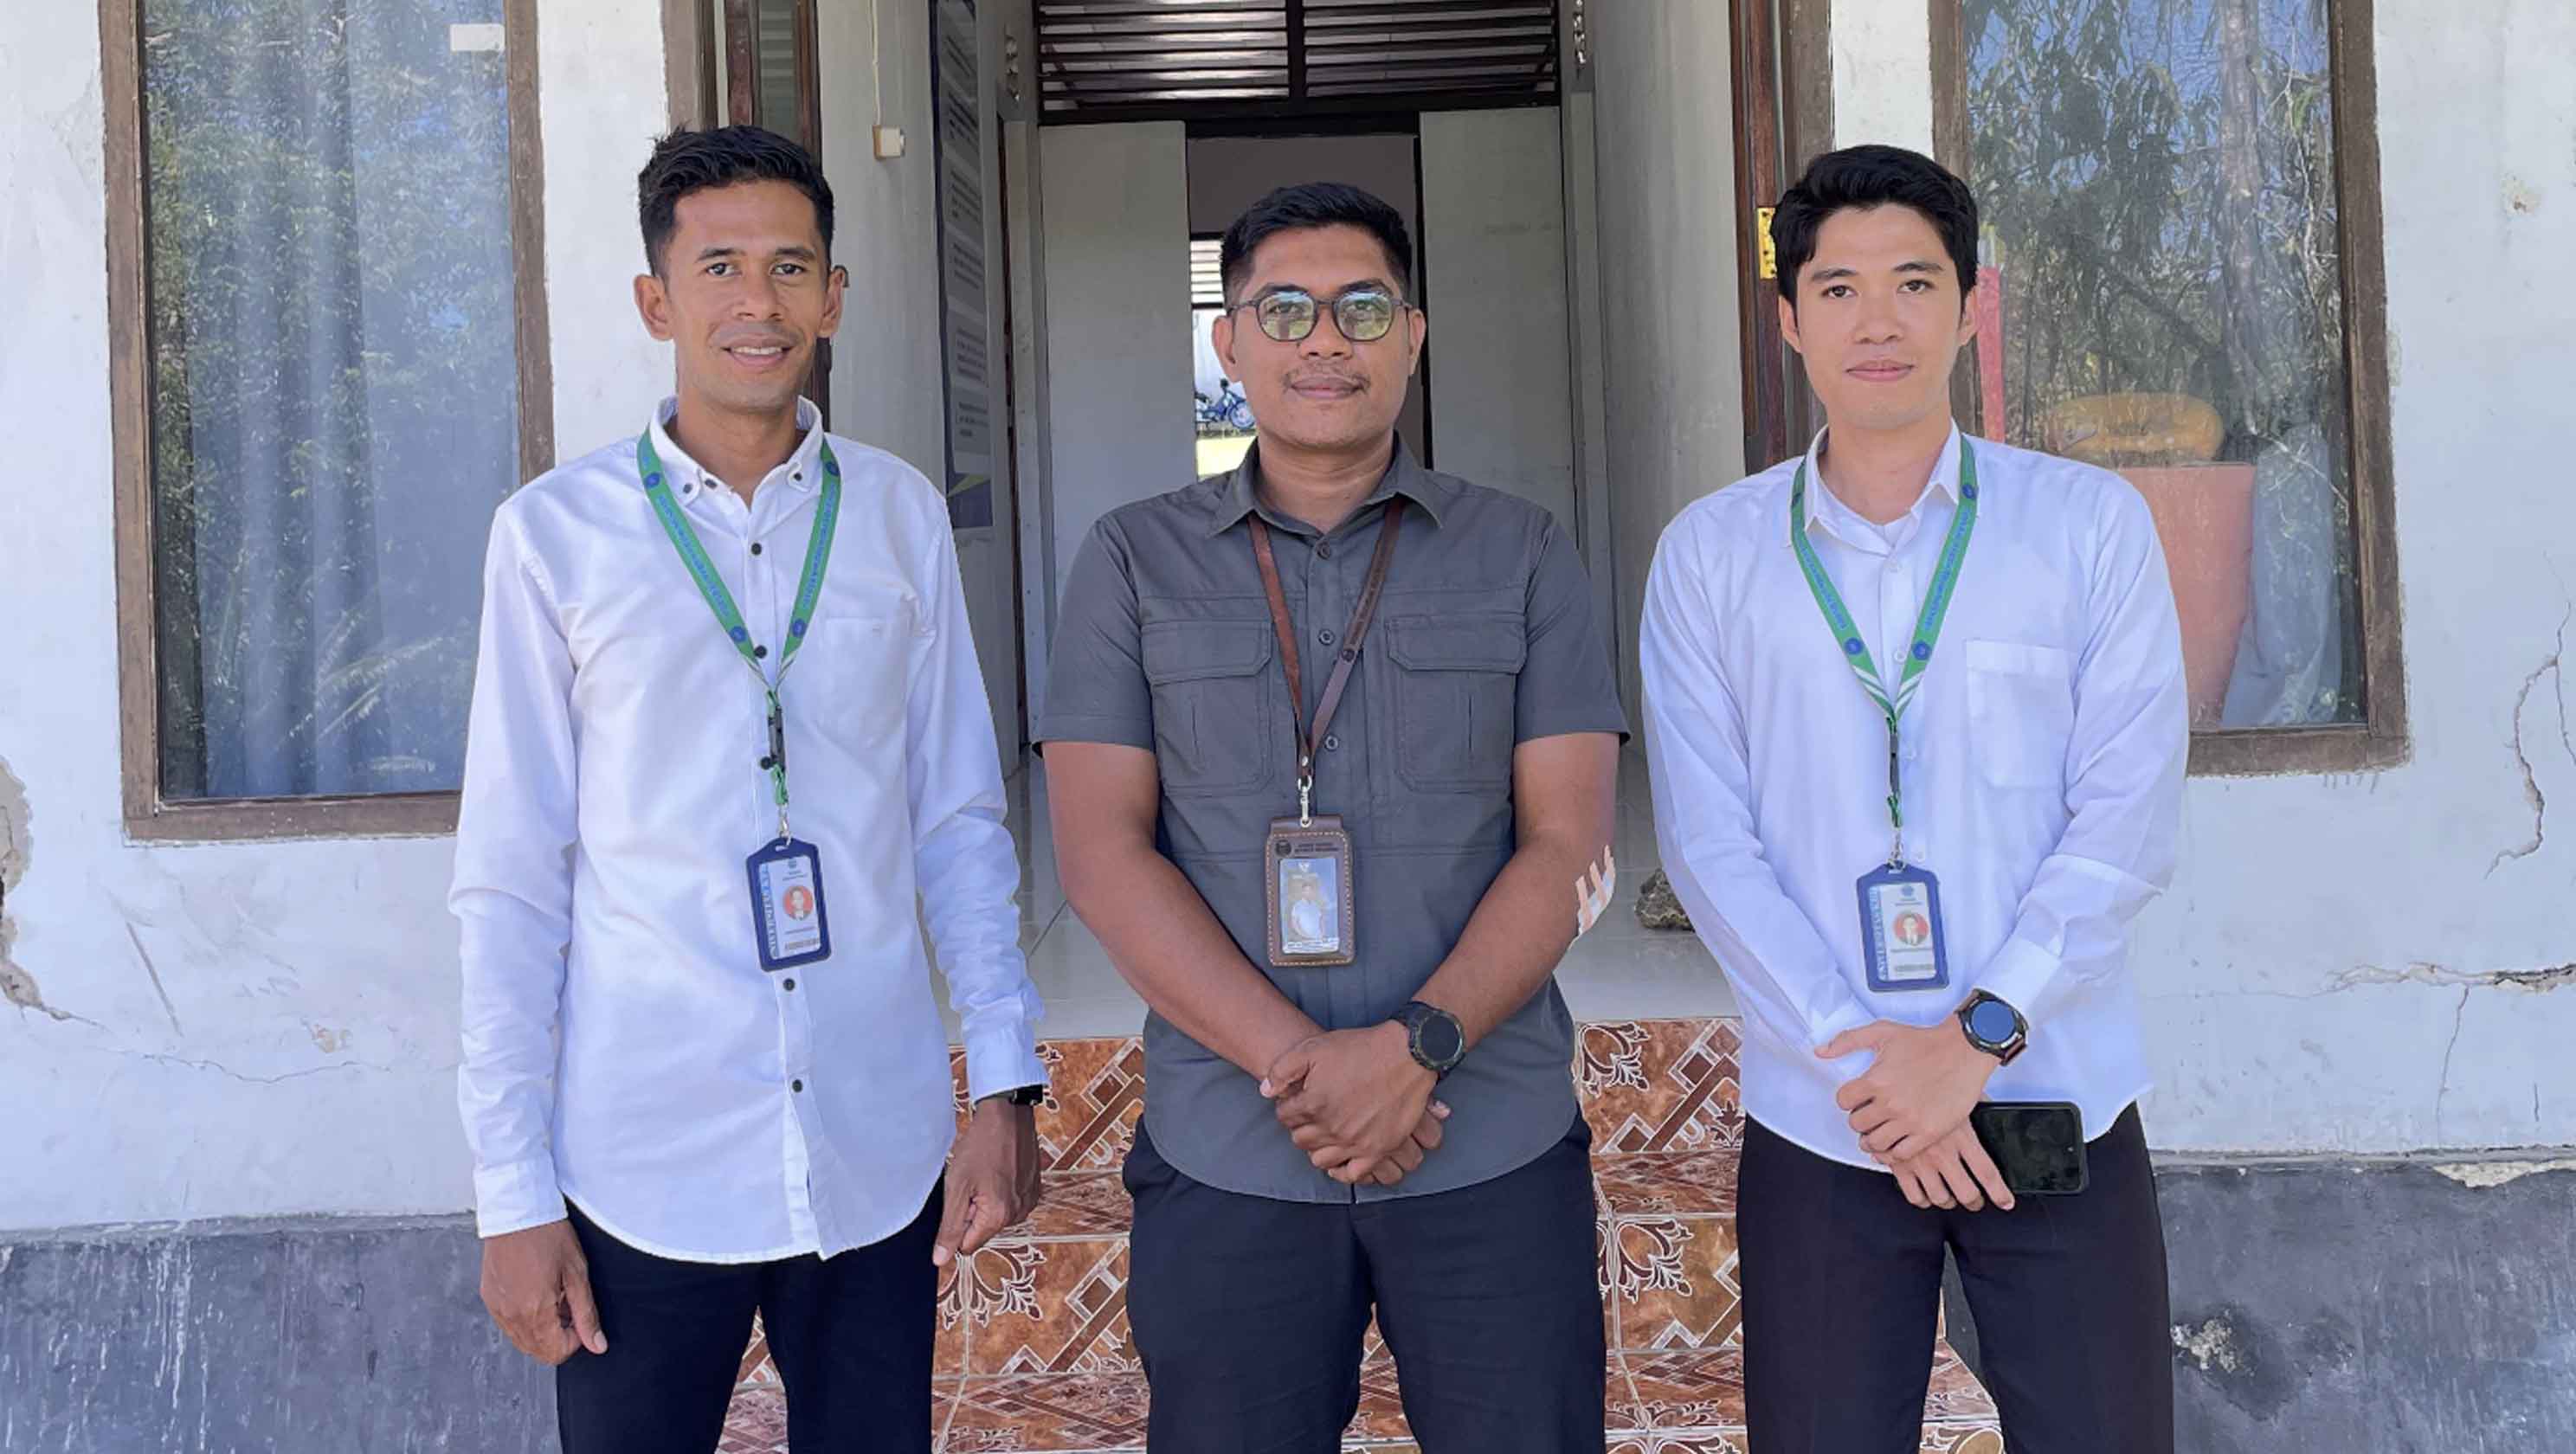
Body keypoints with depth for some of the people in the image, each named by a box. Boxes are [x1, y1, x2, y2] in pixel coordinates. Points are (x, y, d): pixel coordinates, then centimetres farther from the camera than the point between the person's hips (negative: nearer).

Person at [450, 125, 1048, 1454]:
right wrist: (512, 1190, -3)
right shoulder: (556, 532, -2)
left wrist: (1005, 1083, 0)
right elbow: (509, 880, -1)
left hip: (879, 1157, 2)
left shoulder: (899, 515, 4)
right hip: (643, 1167, -2)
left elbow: (959, 824, 7)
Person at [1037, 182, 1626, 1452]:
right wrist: (1297, 1063, -13)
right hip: (1224, 1158, 0)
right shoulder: (1134, 562, 6)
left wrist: (1417, 1043, -16)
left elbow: (1566, 841, -1)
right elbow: (1103, 854, -3)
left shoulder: (1521, 557, 6)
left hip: (1495, 1152, 0)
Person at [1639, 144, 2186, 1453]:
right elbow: (1708, 840, -3)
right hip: (1817, 1126, 0)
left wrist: (1979, 1038, -14)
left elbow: (2127, 817, -5)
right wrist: (1858, 1057, -12)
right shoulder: (1711, 554, 2)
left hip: (2059, 1107, 0)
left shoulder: (2091, 524, 1)